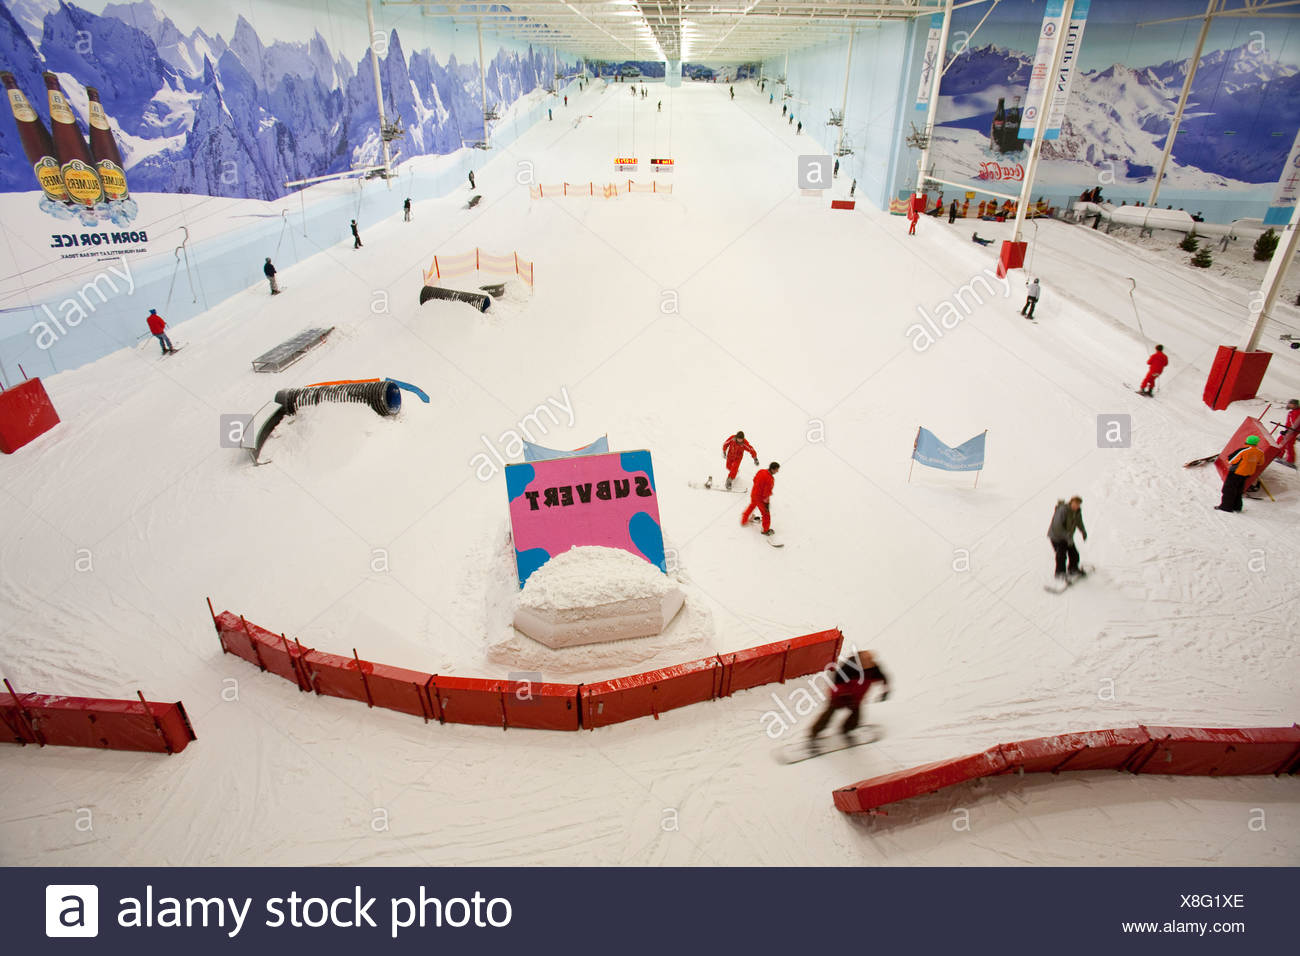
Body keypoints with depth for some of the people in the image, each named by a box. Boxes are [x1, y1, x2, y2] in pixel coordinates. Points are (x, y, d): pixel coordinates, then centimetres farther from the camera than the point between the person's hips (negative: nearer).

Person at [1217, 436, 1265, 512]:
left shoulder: (1243, 451, -24)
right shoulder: (1260, 452, -5)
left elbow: (1230, 460, -19)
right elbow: (1260, 463, 13)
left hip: (1236, 473, -7)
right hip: (1248, 474, 7)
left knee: (1229, 489, 5)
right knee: (1239, 490, 20)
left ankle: (1226, 506, 7)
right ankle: (1237, 506, 25)